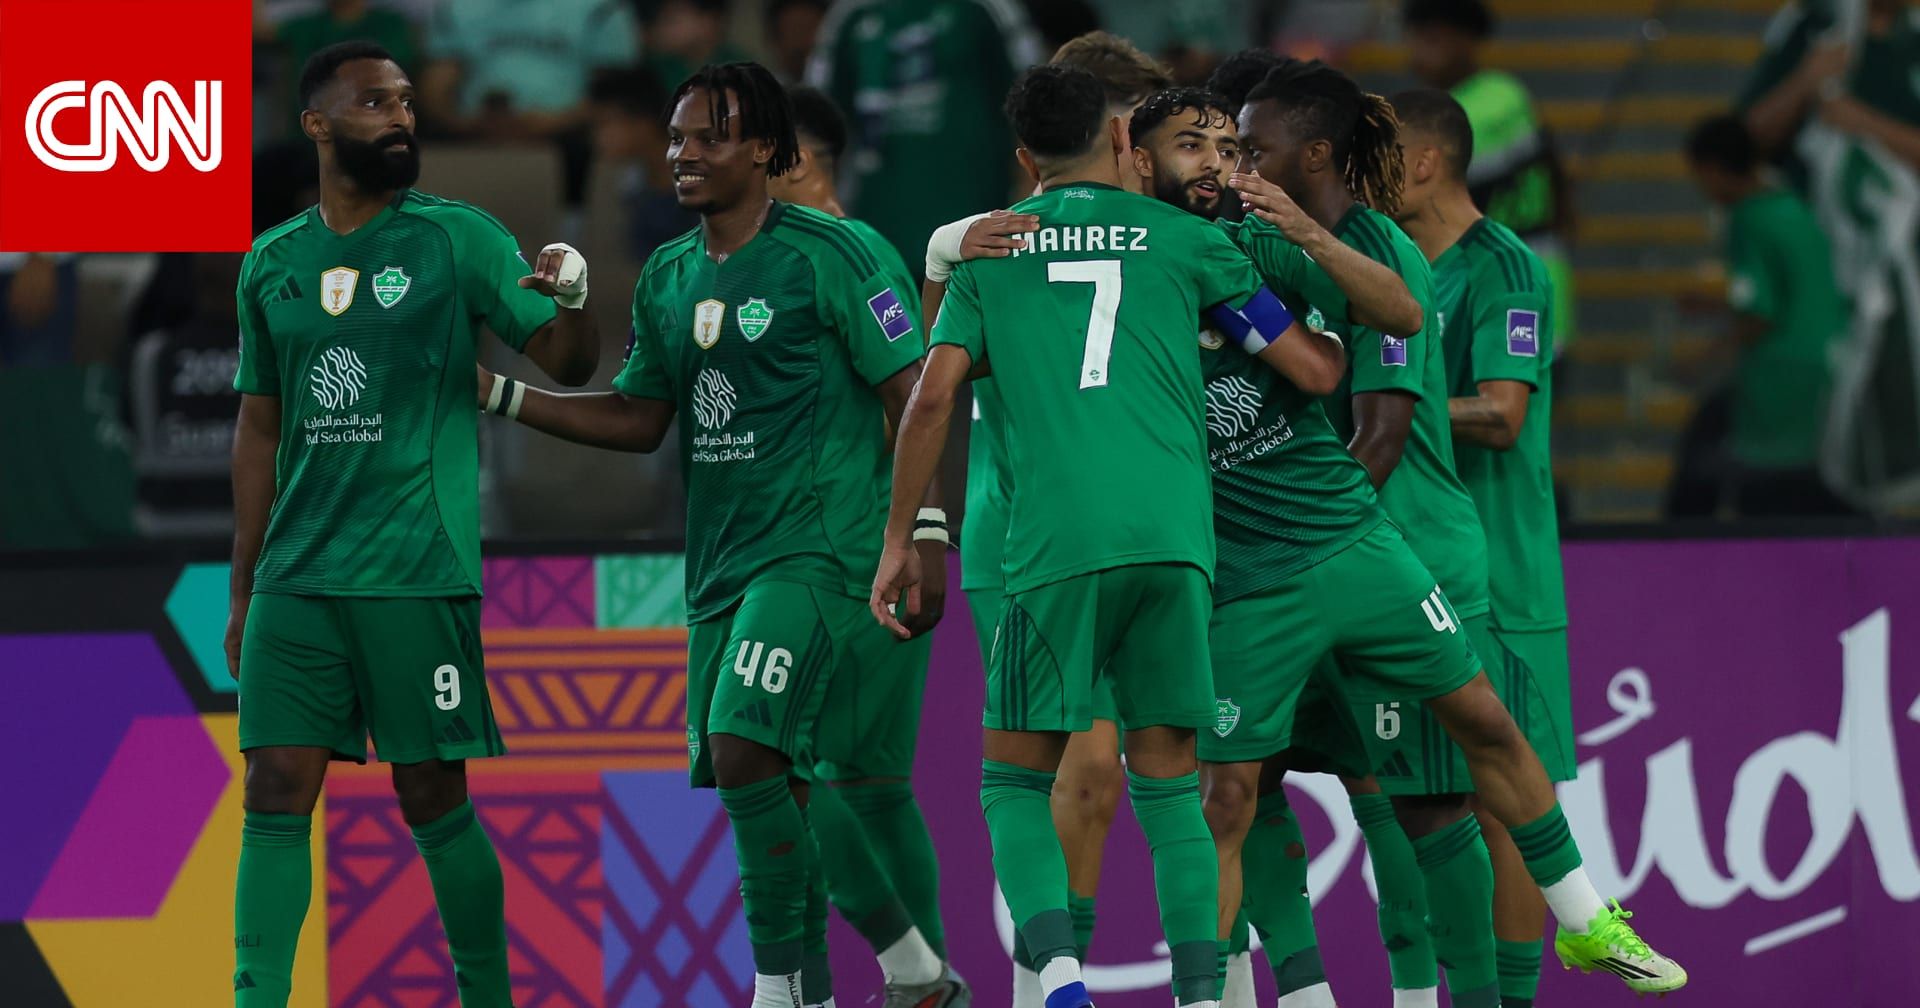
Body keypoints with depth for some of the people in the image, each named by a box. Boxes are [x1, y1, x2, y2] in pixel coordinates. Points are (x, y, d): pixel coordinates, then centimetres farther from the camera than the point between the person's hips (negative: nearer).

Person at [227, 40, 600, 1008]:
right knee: (276, 793, -2)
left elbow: (566, 364, -3)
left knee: (435, 802, 0)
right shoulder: (272, 265, 10)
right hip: (298, 580, 3)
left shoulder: (456, 238, 0)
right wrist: (241, 592, 16)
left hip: (419, 572, -3)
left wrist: (572, 295, -26)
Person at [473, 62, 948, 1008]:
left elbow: (913, 394, -8)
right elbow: (638, 421, 18)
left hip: (821, 550, -7)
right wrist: (498, 394, 9)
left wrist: (927, 537, -14)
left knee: (742, 750, -20)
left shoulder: (825, 256, -8)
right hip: (721, 565, 7)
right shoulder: (668, 278, 13)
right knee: (774, 786, 8)